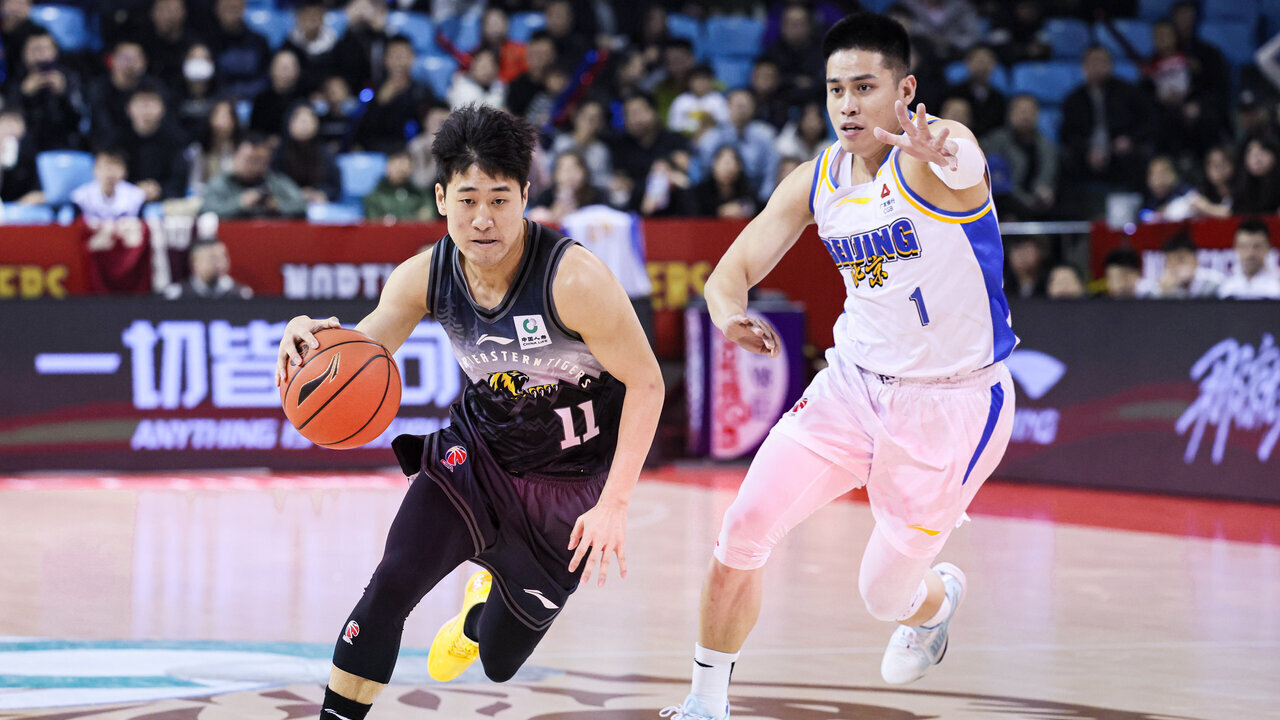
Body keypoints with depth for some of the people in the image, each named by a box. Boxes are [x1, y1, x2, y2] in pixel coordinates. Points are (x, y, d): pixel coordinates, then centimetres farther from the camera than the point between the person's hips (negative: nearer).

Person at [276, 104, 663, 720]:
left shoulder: (573, 280, -29)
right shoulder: (426, 276, -14)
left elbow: (645, 382, -21)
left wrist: (614, 504, -24)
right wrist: (319, 337, -29)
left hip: (567, 482, -3)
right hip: (476, 449, 3)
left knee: (498, 662, 10)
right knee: (391, 584, -22)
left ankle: (481, 610, 48)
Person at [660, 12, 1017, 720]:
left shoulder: (935, 150, -22)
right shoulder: (814, 182, -2)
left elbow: (963, 169, -48)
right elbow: (733, 270, 0)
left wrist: (942, 157, -74)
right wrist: (730, 310, -25)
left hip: (951, 403, -5)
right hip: (854, 381, 5)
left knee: (886, 595, 4)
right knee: (743, 532, -10)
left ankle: (939, 597, 42)